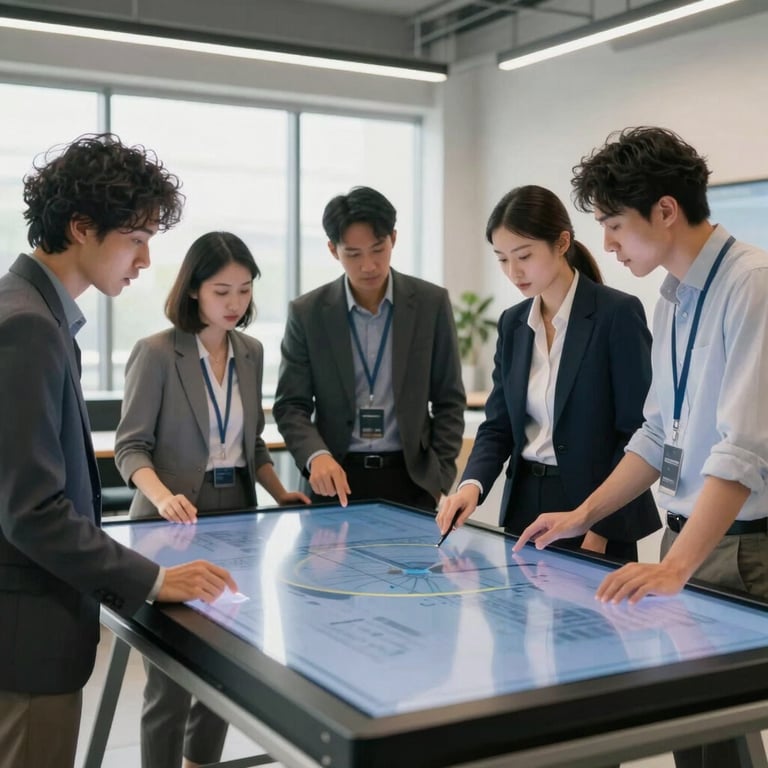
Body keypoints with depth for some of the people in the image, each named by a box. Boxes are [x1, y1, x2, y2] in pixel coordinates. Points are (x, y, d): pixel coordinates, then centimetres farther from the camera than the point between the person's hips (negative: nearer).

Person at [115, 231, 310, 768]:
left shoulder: (251, 352, 8)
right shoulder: (157, 352, -9)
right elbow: (131, 445, -10)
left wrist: (280, 493, 4)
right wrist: (164, 498, -27)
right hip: (178, 522, -5)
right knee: (173, 675, -1)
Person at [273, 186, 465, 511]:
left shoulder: (431, 303, -1)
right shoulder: (307, 313, -2)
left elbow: (449, 400, 3)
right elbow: (290, 405, -1)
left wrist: (439, 479, -4)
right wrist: (317, 456, -20)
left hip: (411, 479, 0)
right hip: (337, 480, 0)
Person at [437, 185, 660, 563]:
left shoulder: (617, 312, -11)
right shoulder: (513, 322, 7)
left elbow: (638, 430, -13)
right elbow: (499, 424, 7)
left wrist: (601, 528, -15)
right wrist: (473, 483, -12)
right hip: (526, 507, 5)